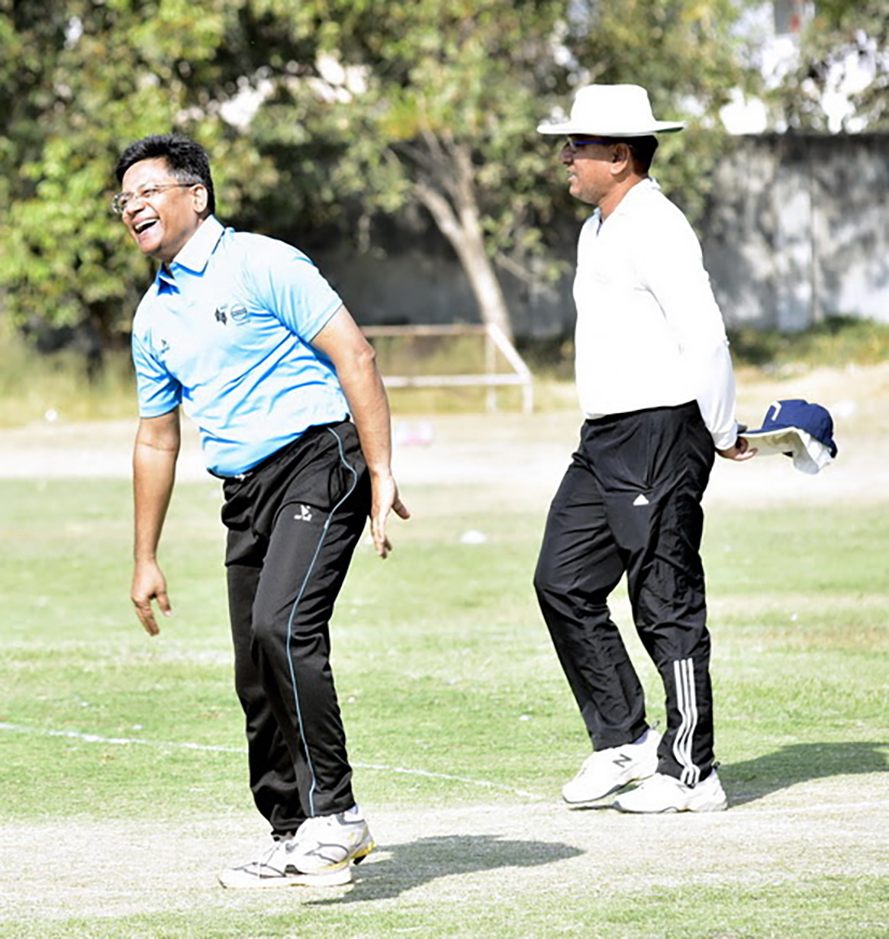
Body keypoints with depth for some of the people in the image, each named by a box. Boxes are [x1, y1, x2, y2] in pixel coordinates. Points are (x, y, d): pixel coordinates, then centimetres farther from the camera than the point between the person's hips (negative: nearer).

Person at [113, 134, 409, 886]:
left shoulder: (260, 265, -6)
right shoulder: (154, 316, 17)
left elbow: (354, 356, -11)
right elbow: (156, 440, 25)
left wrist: (381, 472, -18)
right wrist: (146, 559, 24)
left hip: (317, 462, -8)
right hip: (245, 492, 8)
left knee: (283, 626, -24)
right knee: (257, 677, 4)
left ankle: (335, 814, -19)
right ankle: (296, 838, 13)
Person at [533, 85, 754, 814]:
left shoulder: (655, 228, -14)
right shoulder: (597, 232, 17)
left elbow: (706, 338, -19)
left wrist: (723, 436, -11)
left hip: (661, 433, -10)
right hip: (604, 439, 10)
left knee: (667, 603, -5)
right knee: (563, 583, 6)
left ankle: (692, 771, 2)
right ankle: (625, 740, 14)